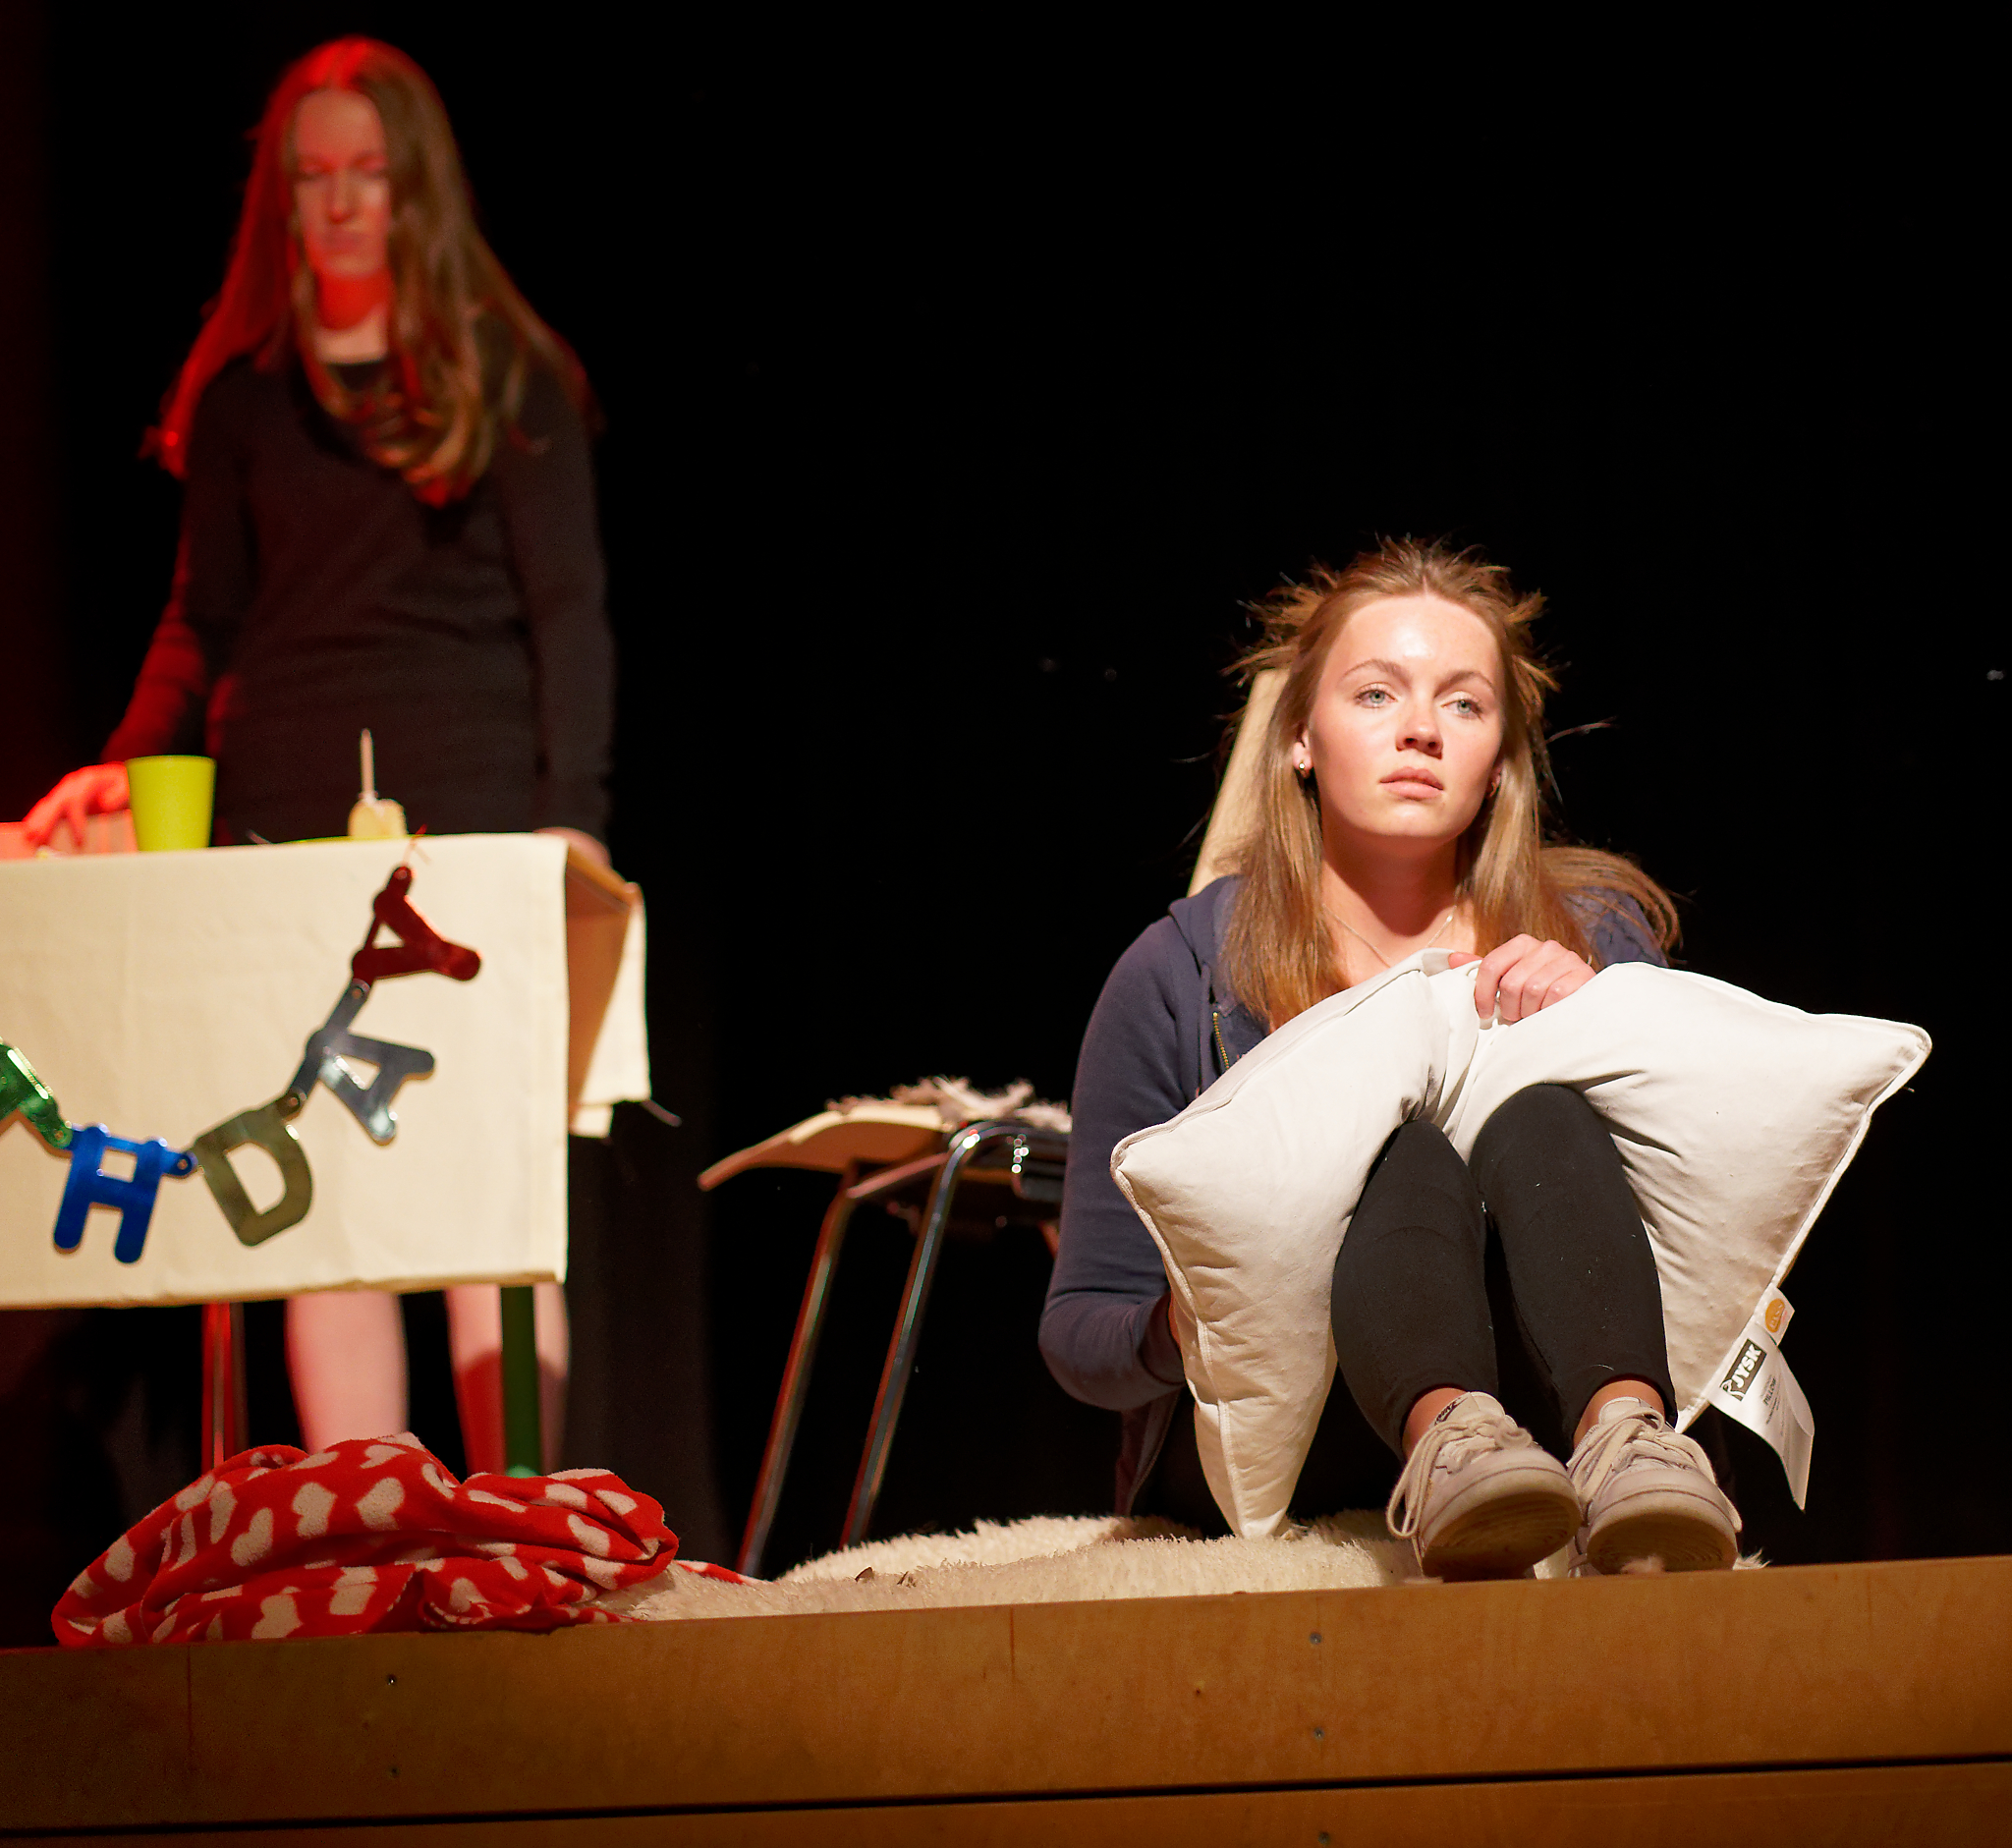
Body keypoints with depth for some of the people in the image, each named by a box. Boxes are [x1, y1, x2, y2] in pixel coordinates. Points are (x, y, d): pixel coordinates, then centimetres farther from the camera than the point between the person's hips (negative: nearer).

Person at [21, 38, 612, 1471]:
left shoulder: (508, 374, 5)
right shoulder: (245, 394, 14)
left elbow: (567, 609, 1)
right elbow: (205, 622, 16)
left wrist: (573, 815, -8)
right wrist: (128, 765, 1)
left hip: (470, 816, -3)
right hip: (288, 830, 3)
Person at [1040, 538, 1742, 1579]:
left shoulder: (1592, 937, 10)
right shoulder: (1182, 974, 4)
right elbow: (1078, 1334, 6)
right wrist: (1183, 1329, -17)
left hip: (1548, 1403, 2)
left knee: (1538, 1122, -26)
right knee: (1408, 1159, -29)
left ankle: (1626, 1450, -54)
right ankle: (1447, 1444, -60)